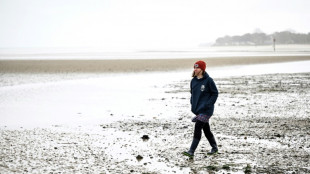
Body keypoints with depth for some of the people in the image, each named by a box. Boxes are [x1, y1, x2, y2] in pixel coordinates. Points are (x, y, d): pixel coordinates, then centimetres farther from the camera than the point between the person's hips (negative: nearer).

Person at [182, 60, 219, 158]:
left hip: (206, 110, -7)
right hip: (197, 110, 7)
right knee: (206, 129, 15)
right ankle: (214, 148, 32)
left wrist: (208, 104, -13)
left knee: (197, 128, -15)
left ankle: (191, 151, -18)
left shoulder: (208, 80, -10)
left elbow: (215, 93, -5)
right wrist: (192, 103, 7)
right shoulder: (193, 81, 8)